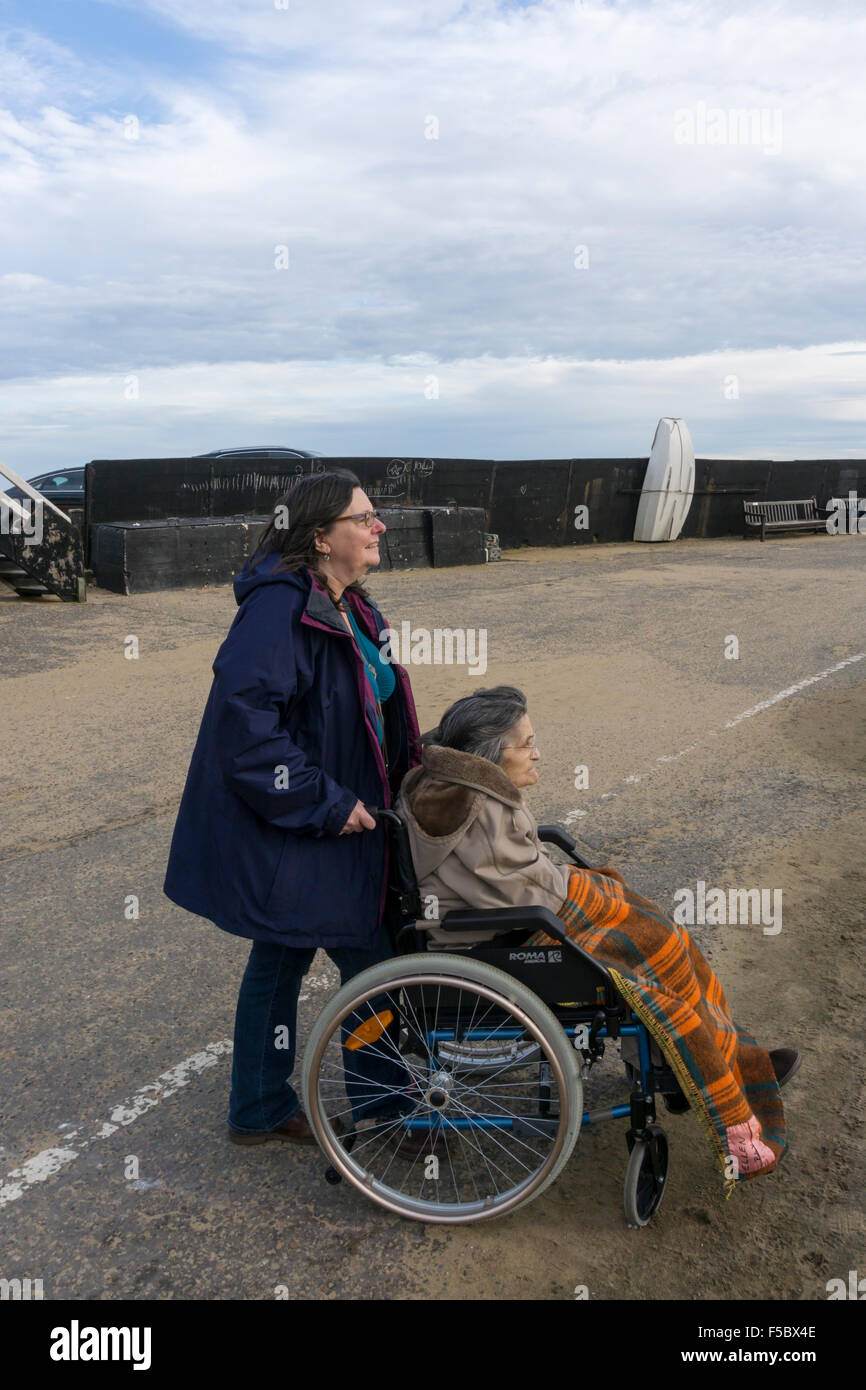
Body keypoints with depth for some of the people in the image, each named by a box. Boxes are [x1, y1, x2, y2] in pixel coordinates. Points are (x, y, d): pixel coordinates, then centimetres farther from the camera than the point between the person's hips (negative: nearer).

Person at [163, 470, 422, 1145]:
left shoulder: (346, 606, 9)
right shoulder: (279, 608, -23)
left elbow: (371, 709, 22)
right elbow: (245, 726, -30)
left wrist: (404, 777, 14)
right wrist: (326, 805, -24)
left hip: (324, 826, 10)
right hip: (289, 836, -10)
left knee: (283, 957, 19)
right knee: (368, 961, 2)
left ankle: (262, 1111, 36)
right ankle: (383, 1106, 24)